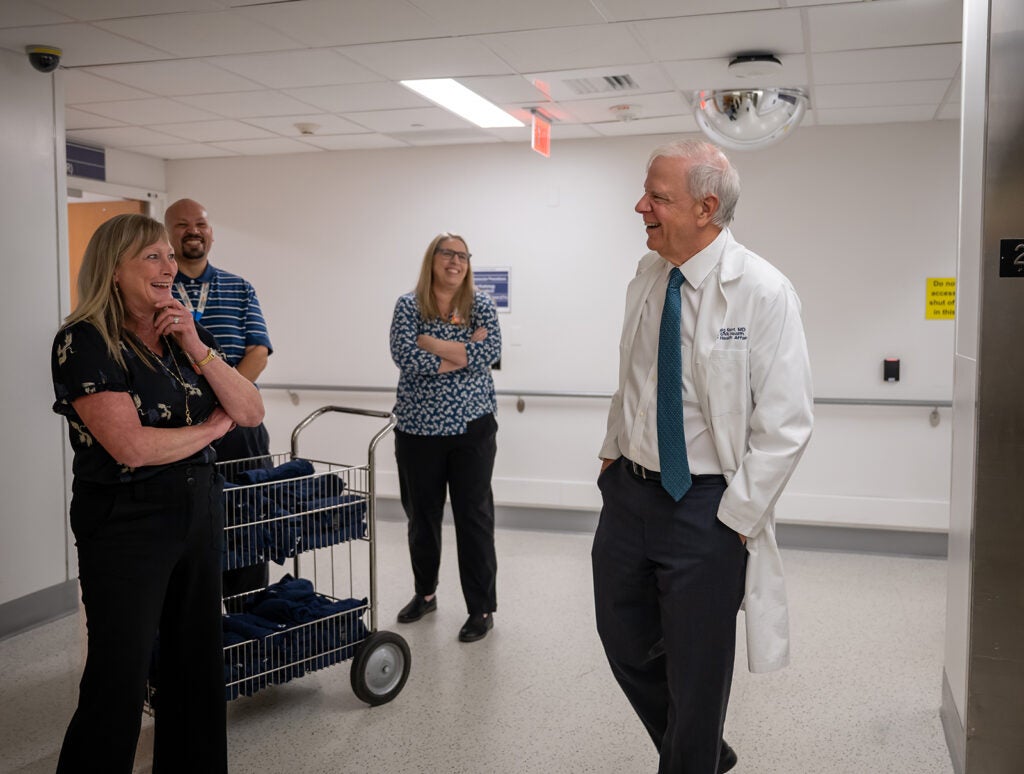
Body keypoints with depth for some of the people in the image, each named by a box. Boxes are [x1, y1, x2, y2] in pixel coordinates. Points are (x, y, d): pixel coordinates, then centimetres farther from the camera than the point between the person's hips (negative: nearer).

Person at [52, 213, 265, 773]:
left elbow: (251, 412, 0)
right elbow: (132, 446, -22)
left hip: (199, 511, 7)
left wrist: (196, 347, -12)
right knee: (119, 681, 3)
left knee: (196, 662, 15)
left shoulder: (183, 334, 7)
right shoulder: (84, 342, -13)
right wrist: (213, 427, -7)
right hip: (125, 523, -6)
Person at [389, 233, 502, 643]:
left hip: (472, 426, -1)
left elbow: (489, 352, -14)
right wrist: (463, 352, -14)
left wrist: (430, 342, -14)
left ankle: (482, 609, 11)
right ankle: (425, 593, 33)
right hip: (418, 428, 1)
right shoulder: (408, 305, 1)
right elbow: (405, 356, -14)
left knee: (474, 517, 1)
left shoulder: (481, 304, 2)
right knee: (421, 515, 13)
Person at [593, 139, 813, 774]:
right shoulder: (647, 278, 4)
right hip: (628, 491, 7)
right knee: (627, 646, 18)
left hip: (706, 508, -7)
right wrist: (613, 451, 12)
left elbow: (785, 424, -16)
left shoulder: (763, 292, -16)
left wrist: (735, 518, -15)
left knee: (695, 671, 8)